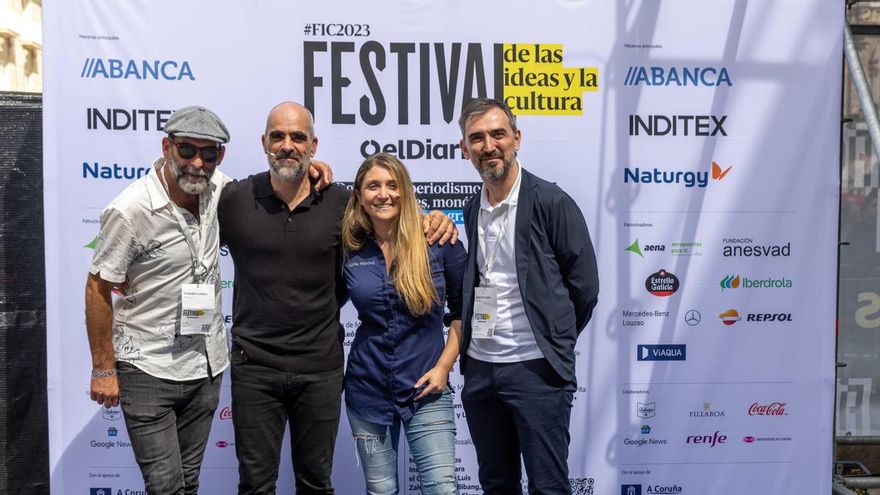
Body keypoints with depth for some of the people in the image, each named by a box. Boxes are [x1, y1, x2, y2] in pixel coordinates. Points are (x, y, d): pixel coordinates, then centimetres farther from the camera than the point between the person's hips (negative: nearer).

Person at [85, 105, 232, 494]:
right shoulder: (130, 211, -18)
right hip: (148, 371, -5)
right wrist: (103, 370, -8)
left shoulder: (216, 189, -2)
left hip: (207, 366, 6)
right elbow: (98, 290, -11)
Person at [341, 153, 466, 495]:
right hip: (367, 390, 2)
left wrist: (444, 366, -5)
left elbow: (464, 310, 1)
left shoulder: (438, 242, -7)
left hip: (426, 390, -2)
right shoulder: (350, 249, -1)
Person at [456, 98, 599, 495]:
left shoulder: (551, 202, -10)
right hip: (479, 368, 6)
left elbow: (584, 286, -6)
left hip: (536, 370, -6)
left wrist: (554, 345, 2)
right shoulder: (472, 210, 9)